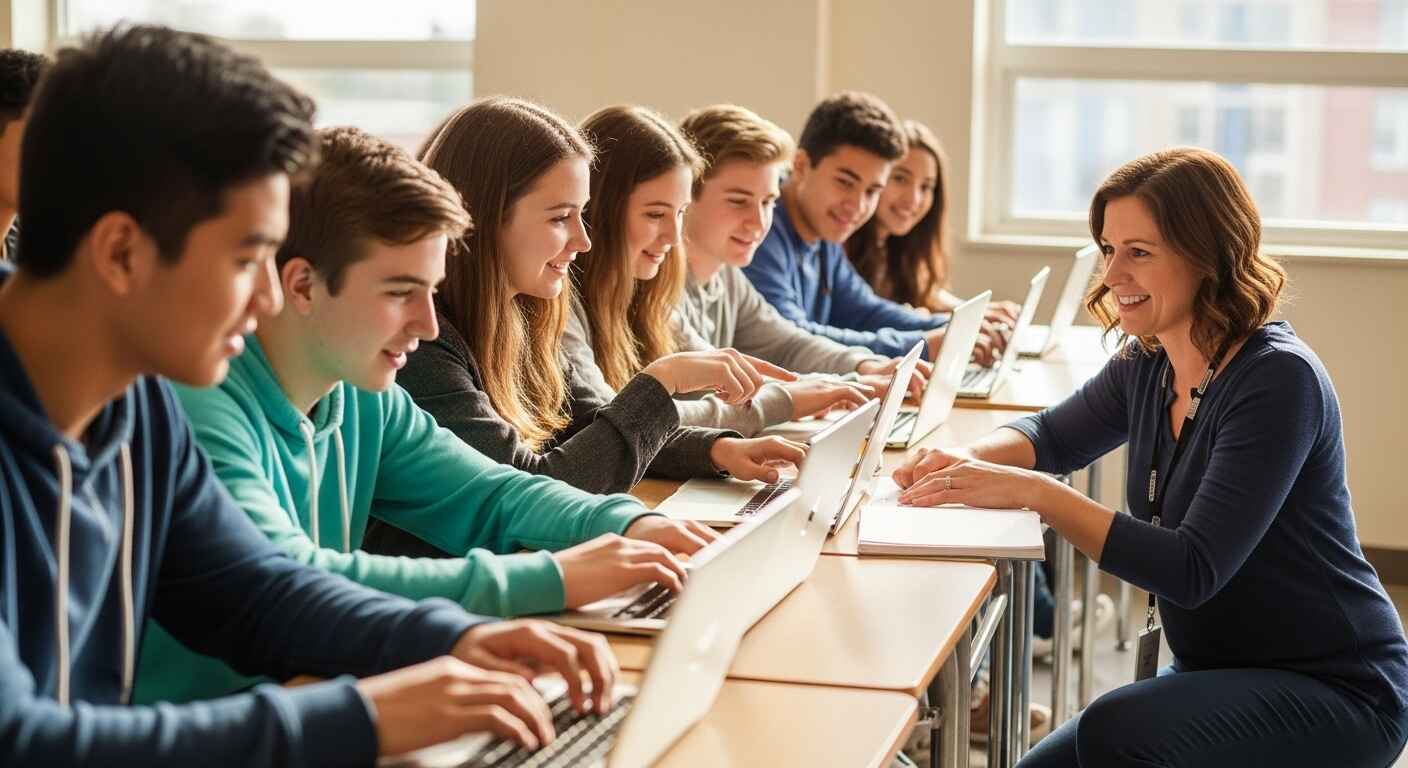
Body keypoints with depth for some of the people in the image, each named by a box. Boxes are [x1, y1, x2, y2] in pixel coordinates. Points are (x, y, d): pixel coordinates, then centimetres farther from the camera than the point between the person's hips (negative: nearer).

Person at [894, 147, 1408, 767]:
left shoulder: (1277, 379, -21)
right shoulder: (1148, 366, 1)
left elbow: (1193, 571, -28)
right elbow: (1054, 435, 18)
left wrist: (1032, 492, -31)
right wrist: (965, 460, -5)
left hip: (1335, 692, -7)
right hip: (1214, 673, 8)